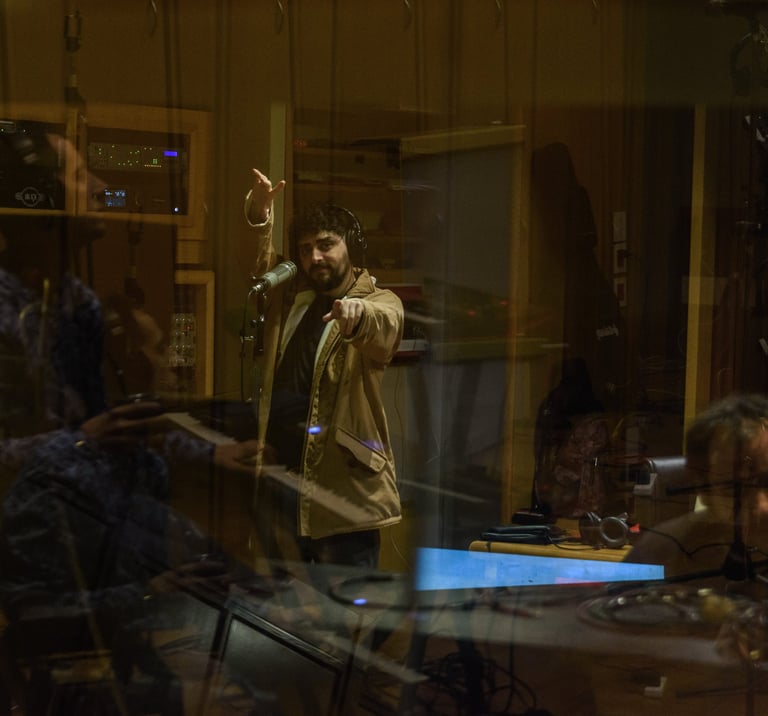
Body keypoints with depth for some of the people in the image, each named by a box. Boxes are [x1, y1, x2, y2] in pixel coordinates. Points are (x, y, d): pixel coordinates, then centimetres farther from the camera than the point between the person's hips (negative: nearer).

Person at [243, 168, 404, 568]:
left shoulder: (381, 303, -4)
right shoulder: (289, 296, 14)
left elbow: (382, 326, -26)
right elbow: (257, 263, 0)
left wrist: (356, 315, -50)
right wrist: (258, 217, -21)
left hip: (341, 481, -5)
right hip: (278, 473, 6)